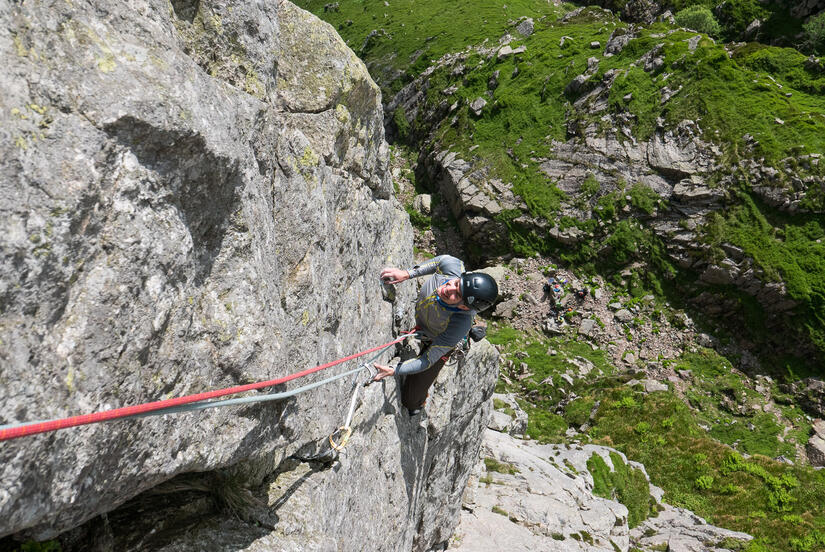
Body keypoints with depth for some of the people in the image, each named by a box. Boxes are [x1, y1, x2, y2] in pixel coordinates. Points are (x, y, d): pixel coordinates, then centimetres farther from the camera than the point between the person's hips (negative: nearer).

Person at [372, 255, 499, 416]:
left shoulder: (459, 327, -45)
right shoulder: (452, 268, -36)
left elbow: (427, 360, -34)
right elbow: (444, 259, -9)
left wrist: (394, 371, -40)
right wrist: (407, 274, -15)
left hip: (435, 345, -4)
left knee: (411, 399, 13)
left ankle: (415, 408, 51)